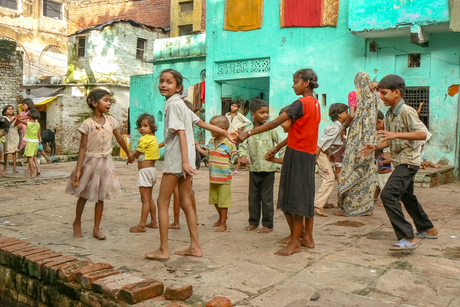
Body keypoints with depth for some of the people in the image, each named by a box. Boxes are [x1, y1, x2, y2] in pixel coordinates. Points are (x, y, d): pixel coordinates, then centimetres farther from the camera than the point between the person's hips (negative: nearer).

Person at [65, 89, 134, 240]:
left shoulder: (111, 121, -1)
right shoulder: (87, 124, -13)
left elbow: (120, 139, 13)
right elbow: (83, 148, -13)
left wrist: (129, 153, 23)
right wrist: (78, 170, -15)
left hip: (105, 162, 4)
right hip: (90, 161, -3)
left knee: (101, 197, 8)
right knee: (84, 195, 10)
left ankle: (96, 228, 19)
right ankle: (77, 223, 32)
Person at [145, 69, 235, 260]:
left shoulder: (173, 104, -10)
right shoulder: (180, 103, 17)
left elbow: (181, 133, -18)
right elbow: (201, 123, 19)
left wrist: (184, 161, -23)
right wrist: (224, 132, 26)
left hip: (176, 160, -9)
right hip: (183, 161, 9)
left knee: (162, 203, -1)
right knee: (186, 203, 11)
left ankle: (163, 250, 5)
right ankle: (195, 247, 16)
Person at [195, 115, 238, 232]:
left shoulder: (229, 144, -12)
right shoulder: (211, 142, 7)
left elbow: (234, 158, -7)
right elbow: (208, 153, 23)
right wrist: (198, 148, 19)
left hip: (224, 178, -7)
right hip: (213, 177, 7)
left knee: (223, 201, 2)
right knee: (214, 200, 18)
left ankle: (223, 223, 15)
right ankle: (221, 217, 41)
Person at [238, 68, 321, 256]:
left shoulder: (301, 103, -14)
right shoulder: (315, 104, 13)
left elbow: (275, 123, -21)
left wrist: (248, 133, -19)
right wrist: (277, 148, 18)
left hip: (297, 154, -9)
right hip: (309, 155, 9)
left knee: (295, 197, -4)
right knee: (306, 195, 13)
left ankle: (295, 243, 2)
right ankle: (308, 238, 22)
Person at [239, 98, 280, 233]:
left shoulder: (270, 130, -3)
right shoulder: (248, 131, 1)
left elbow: (281, 143, 0)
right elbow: (243, 145, -2)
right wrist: (243, 156, -22)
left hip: (268, 168, -2)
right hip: (254, 168, 3)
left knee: (266, 197, 3)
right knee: (253, 197, 12)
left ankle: (268, 224, 15)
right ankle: (253, 222, 26)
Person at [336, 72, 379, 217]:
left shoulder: (355, 94, -7)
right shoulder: (373, 96, 9)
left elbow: (352, 115, -12)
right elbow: (374, 116, 14)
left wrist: (344, 125, 2)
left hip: (357, 139, -5)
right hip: (370, 138, 6)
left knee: (351, 171, -1)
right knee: (367, 173, 9)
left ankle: (346, 208, 2)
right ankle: (367, 208, 13)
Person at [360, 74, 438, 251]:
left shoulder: (406, 111, -16)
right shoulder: (389, 114, 12)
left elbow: (422, 134, -27)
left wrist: (396, 134, -36)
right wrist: (375, 147, 4)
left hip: (408, 161, -10)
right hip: (401, 162, 10)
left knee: (388, 195, -22)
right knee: (407, 196, 23)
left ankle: (408, 239, -20)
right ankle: (428, 230, 42)